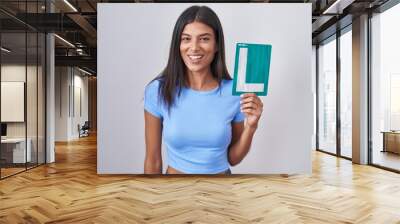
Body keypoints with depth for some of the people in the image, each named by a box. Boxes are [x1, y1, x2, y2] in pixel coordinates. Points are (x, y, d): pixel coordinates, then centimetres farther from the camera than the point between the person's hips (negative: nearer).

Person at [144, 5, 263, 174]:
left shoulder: (235, 93, -14)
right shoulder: (158, 90, -16)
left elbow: (233, 159, -4)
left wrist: (250, 127, -19)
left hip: (221, 172, 1)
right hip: (174, 172, 0)